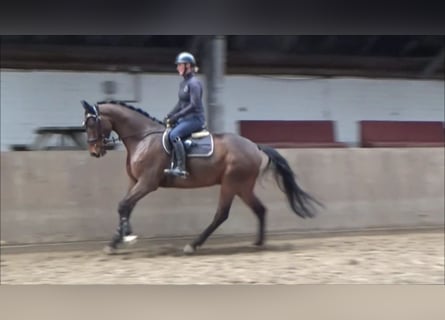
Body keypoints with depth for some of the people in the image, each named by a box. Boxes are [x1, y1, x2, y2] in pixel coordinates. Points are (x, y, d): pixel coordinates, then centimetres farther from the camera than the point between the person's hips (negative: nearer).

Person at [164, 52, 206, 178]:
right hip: (186, 118, 10)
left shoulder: (194, 83, -14)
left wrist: (176, 116, -21)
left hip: (195, 118, -10)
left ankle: (181, 168, -29)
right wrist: (169, 116, 6)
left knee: (174, 134, -29)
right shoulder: (183, 83, 14)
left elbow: (194, 105, -21)